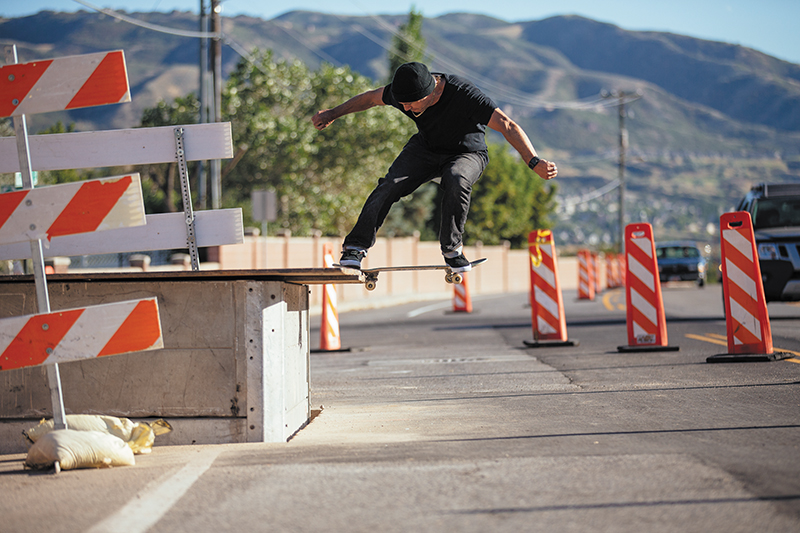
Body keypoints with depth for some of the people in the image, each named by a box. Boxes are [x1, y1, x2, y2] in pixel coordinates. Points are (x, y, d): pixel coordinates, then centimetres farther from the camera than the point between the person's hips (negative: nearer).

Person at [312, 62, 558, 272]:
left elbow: (507, 126, -38)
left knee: (456, 179, -37)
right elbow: (371, 97, 3)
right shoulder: (403, 93, -19)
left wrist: (534, 162, -49)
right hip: (426, 148, 4)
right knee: (390, 184, -21)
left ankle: (451, 248, -19)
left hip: (468, 152, -4)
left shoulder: (463, 95, -35)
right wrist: (332, 114, 12)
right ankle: (356, 247, -12)